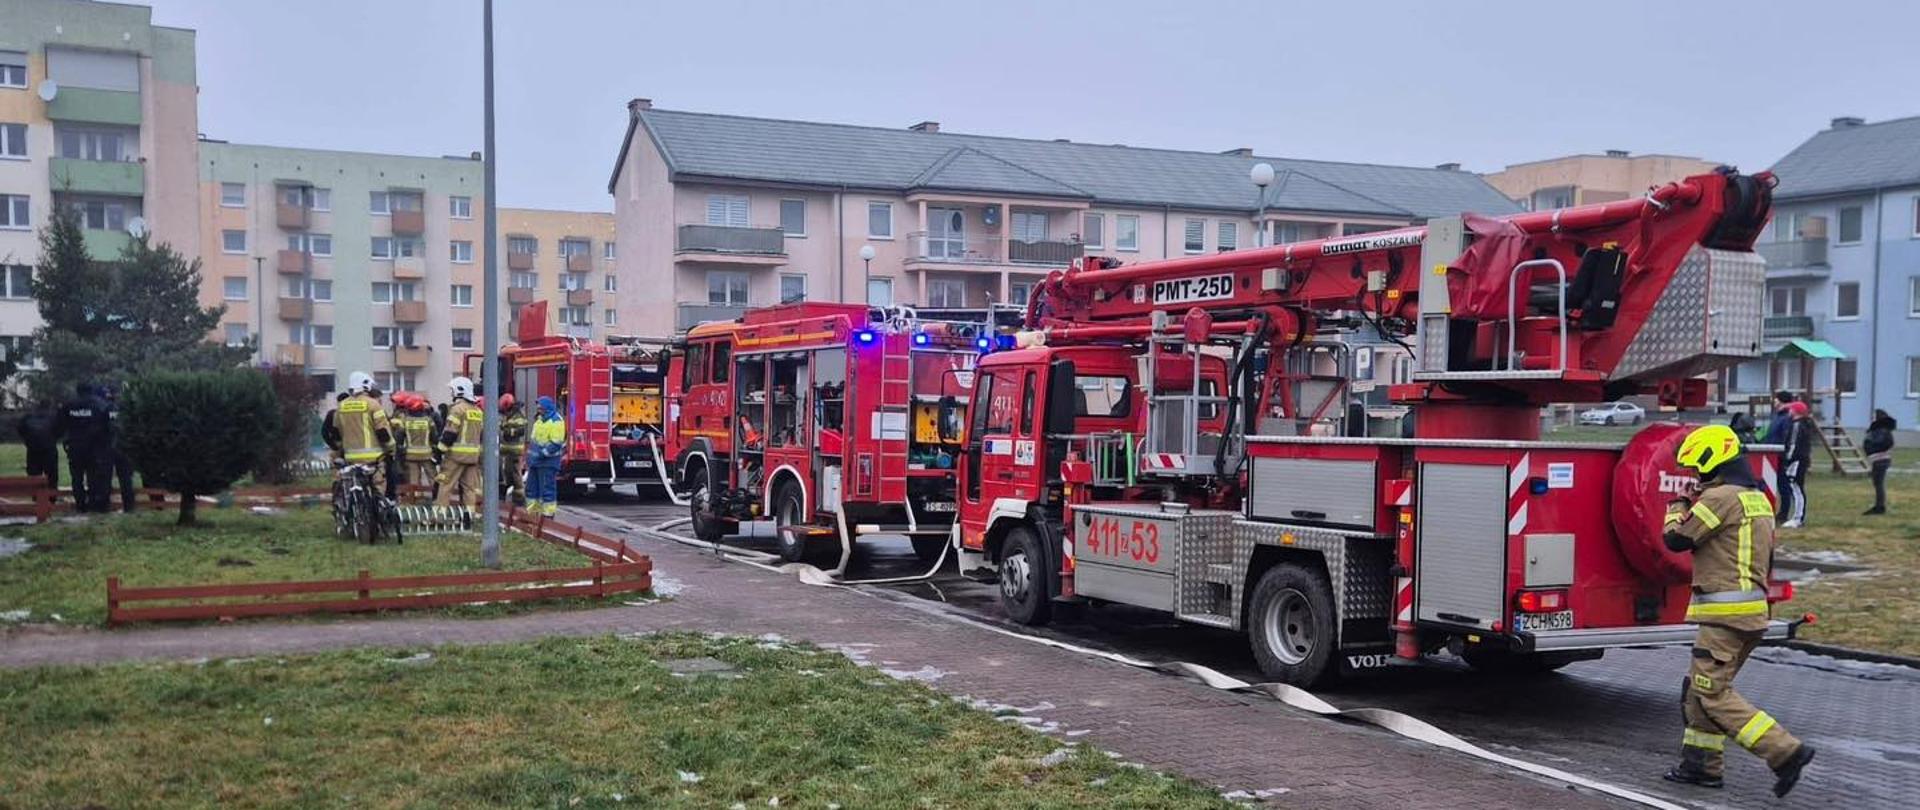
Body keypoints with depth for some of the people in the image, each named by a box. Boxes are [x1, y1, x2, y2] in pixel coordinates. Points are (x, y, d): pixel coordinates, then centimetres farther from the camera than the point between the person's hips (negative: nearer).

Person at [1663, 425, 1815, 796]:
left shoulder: (1720, 497, -14)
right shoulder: (1757, 497, 17)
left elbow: (1677, 540, -11)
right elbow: (1766, 559, 23)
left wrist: (1677, 508, 7)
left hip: (1725, 611, -10)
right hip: (1752, 609, 10)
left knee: (1714, 694, -7)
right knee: (1699, 686, 15)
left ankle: (1785, 752, -12)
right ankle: (1701, 763, 18)